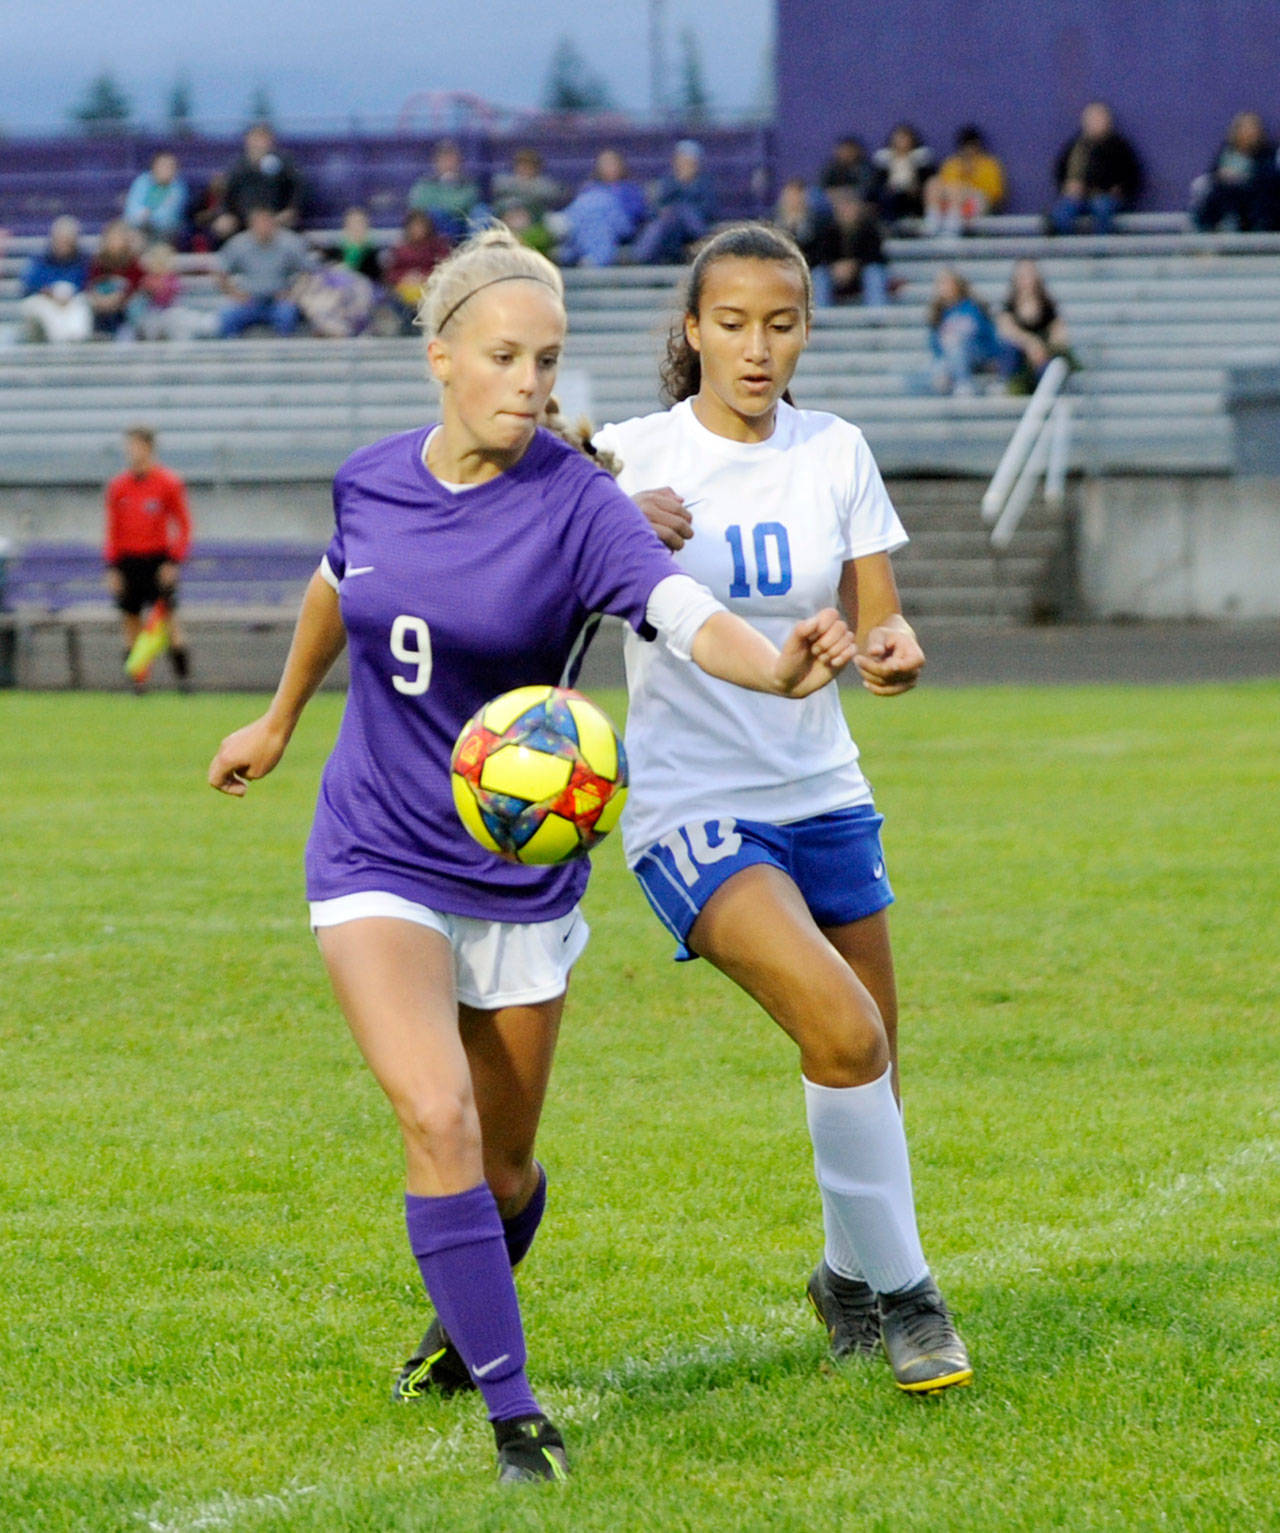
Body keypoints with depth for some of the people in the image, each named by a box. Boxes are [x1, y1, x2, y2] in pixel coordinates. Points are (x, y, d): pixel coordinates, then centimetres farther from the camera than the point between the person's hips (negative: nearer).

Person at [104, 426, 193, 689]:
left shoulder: (169, 483, -2)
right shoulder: (118, 486, 7)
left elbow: (183, 525, 1)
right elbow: (113, 529, 11)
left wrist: (174, 561, -8)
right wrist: (112, 567, 4)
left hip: (158, 560, -3)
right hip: (128, 561, 3)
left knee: (169, 619, -9)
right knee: (131, 622, 2)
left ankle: (184, 676, -7)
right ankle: (135, 680, 4)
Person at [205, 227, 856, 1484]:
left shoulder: (577, 506, -17)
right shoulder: (370, 483, -5)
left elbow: (688, 614, -35)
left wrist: (779, 667, -56)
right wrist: (277, 720, 33)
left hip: (520, 877, -1)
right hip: (375, 863, 1)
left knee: (500, 1164, 13)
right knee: (434, 1115, -20)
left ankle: (467, 1320, 47)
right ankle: (511, 1415, -16)